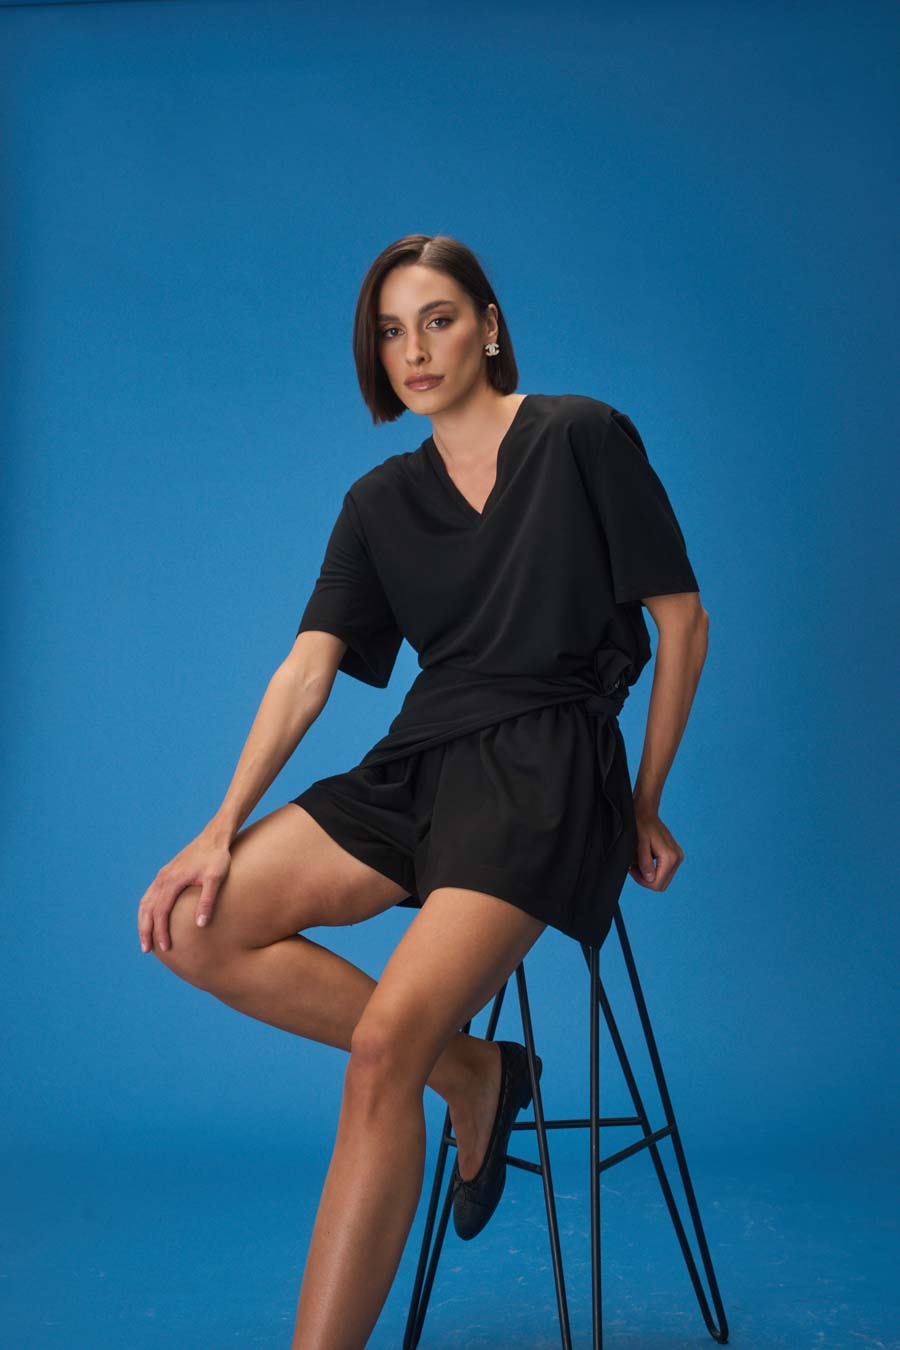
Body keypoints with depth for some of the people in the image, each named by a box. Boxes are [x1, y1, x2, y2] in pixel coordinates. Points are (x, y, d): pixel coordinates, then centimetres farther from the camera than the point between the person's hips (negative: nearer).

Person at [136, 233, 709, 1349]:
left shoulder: (583, 437, -1)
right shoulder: (381, 501, 12)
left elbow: (681, 622, 2)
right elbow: (306, 668, 3)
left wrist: (642, 807, 3)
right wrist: (222, 830, -9)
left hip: (544, 766, -6)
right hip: (420, 764, 6)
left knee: (384, 1047, -24)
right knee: (200, 928, -12)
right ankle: (472, 1070, -1)